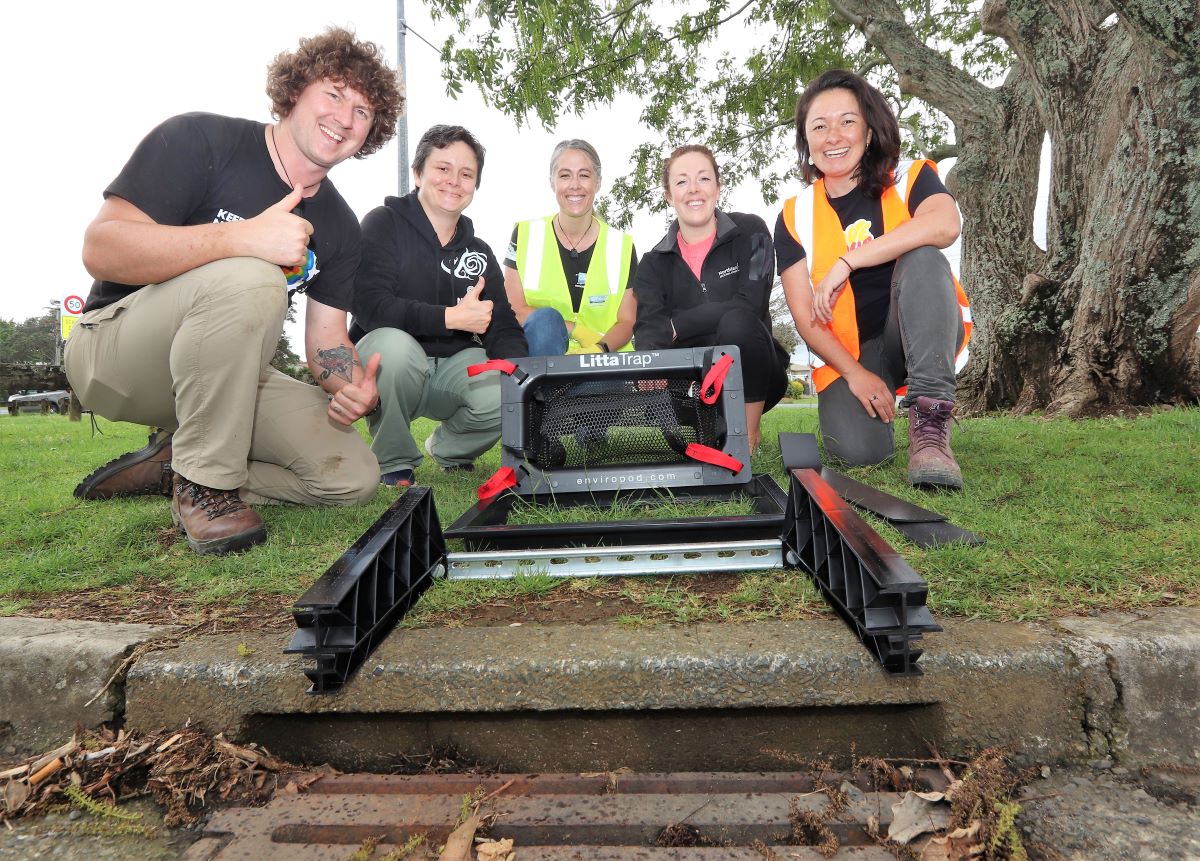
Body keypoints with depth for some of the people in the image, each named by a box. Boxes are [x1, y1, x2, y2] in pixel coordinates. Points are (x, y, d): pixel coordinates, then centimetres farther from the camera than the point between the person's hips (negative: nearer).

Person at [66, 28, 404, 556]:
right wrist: (241, 238, -38)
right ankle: (201, 484, -21)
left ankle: (173, 463, 5)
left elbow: (326, 339, 2)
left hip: (222, 374, 6)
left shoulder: (340, 227, 4)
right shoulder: (199, 140, -13)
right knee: (248, 279, -36)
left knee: (353, 477, -9)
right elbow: (100, 249, -24)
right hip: (113, 350, -5)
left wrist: (353, 385, -22)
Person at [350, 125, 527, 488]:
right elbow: (369, 306, -20)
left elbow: (502, 328, 3)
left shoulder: (479, 253, 11)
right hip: (385, 361, -4)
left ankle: (448, 449, 12)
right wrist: (451, 317, -22)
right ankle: (391, 463, -11)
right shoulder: (383, 224, -5)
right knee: (394, 345, -38)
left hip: (454, 364, 4)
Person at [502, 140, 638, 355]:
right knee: (545, 319, -32)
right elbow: (514, 310, -2)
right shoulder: (526, 236, 3)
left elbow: (626, 322, 3)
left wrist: (599, 349, -19)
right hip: (541, 352, 0)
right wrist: (577, 330, -13)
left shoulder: (621, 245, 5)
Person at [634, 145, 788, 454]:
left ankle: (748, 439, -14)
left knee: (736, 323, -33)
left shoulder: (750, 232, -3)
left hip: (752, 379, -2)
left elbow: (749, 306, -19)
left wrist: (676, 326, -17)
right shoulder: (654, 263, 3)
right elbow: (648, 330, -15)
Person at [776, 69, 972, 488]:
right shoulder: (795, 218, 1)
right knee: (859, 450, -26)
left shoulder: (911, 179, -2)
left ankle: (929, 422, -33)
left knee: (922, 258, -31)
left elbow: (945, 225, -28)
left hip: (924, 333, -1)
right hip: (848, 352, 1)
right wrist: (855, 373, -17)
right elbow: (805, 317, -5)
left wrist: (846, 262, -27)